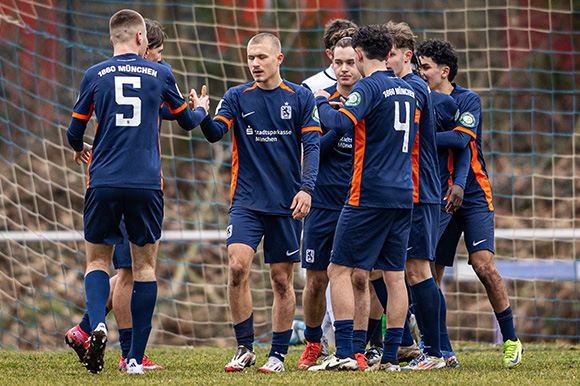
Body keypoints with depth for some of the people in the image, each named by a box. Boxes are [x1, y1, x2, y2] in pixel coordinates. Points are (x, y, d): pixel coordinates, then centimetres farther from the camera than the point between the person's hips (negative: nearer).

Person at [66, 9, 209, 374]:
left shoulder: (95, 76, 4)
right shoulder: (160, 74, 5)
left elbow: (74, 132, 10)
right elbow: (187, 120, 19)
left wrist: (81, 149, 34)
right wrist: (202, 110, 43)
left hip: (103, 184, 0)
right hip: (146, 184, 0)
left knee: (98, 259, 11)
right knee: (145, 265, 8)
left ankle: (97, 326, -17)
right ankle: (136, 359, 5)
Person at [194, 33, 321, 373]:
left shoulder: (301, 98, 3)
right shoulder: (238, 97, 5)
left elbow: (312, 145, -1)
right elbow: (216, 132, -7)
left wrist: (307, 189, -13)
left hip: (286, 204, 0)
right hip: (247, 201, 0)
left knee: (282, 279, 3)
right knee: (238, 267, -16)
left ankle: (278, 354, 13)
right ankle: (245, 348, -5)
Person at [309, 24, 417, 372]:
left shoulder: (369, 87, -9)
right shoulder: (407, 89, 14)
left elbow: (340, 123, -22)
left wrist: (322, 102, -2)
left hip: (370, 196, -7)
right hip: (403, 195, 7)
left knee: (341, 270, -3)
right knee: (395, 275, 7)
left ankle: (345, 353, -11)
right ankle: (391, 357, 6)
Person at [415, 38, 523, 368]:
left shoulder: (468, 100, -7)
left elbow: (461, 138, -24)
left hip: (473, 196, -5)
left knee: (483, 264, -15)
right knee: (431, 272, 0)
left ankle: (511, 339, -3)